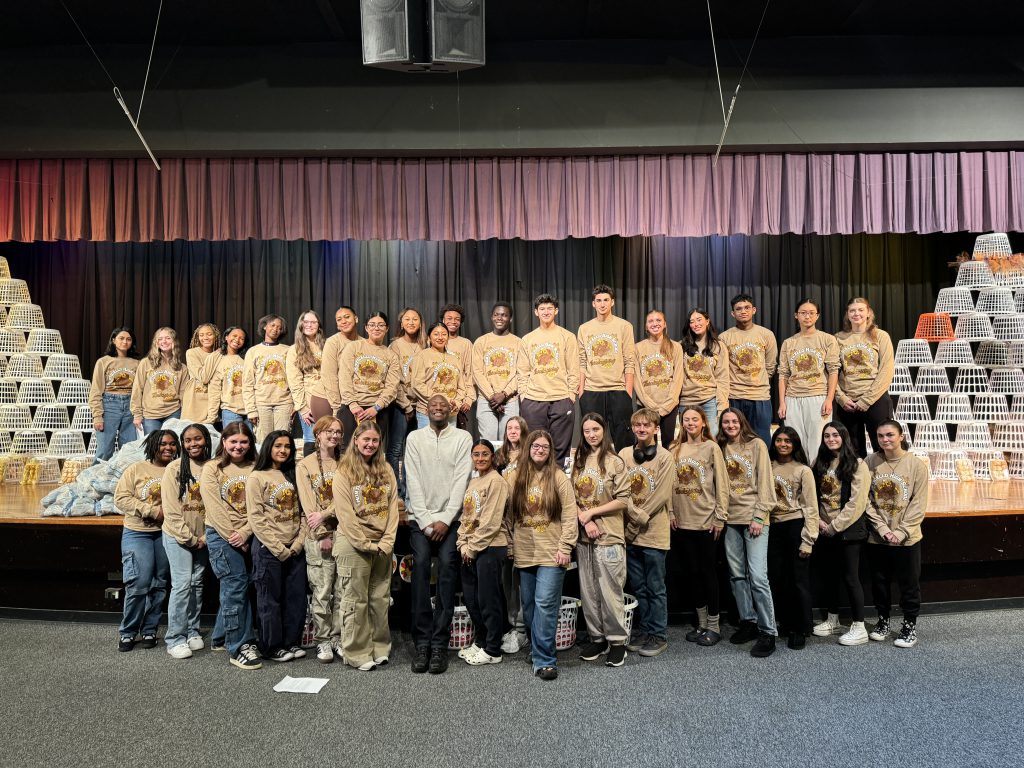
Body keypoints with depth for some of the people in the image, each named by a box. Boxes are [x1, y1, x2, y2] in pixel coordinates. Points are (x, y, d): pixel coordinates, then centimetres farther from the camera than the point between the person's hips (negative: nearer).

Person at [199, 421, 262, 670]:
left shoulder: (255, 468, 7)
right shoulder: (212, 468, 0)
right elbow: (215, 508, -7)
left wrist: (245, 533, -11)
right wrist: (232, 537, -12)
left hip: (248, 535, 3)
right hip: (221, 535, -3)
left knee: (235, 588, 8)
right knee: (236, 585, -9)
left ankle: (222, 637, 23)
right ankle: (239, 647, -3)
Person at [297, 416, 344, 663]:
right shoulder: (305, 465, 4)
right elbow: (308, 504, -3)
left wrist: (325, 514, -15)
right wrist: (323, 535, -10)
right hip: (319, 537, -2)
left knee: (343, 591, 4)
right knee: (322, 592, 0)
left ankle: (339, 638, 15)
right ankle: (323, 641, 12)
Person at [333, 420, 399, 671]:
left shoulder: (386, 470, 10)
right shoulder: (344, 472, -5)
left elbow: (393, 507, 5)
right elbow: (345, 514, -11)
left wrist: (386, 541, -5)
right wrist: (365, 544, -13)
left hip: (382, 545, 5)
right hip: (353, 545, -4)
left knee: (381, 599, 10)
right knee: (356, 600, 1)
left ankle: (380, 648, 21)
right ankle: (357, 654, 11)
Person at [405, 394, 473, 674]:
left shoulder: (463, 438, 4)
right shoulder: (414, 438, 9)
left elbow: (461, 480, -3)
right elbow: (413, 481, 2)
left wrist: (445, 520, -10)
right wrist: (426, 521, -6)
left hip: (451, 517, -1)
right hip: (421, 517, 1)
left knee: (447, 567, -13)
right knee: (420, 566, -13)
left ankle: (439, 644, -7)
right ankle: (422, 643, -8)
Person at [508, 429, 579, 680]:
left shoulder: (558, 477, -2)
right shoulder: (515, 477, 7)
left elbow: (569, 515, -4)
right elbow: (509, 514, 10)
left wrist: (565, 547, -10)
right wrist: (508, 546, 9)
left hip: (551, 553, -4)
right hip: (524, 553, 4)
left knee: (545, 604, -9)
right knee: (529, 607, 11)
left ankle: (544, 660, -1)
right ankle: (540, 652, 27)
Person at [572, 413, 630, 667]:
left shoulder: (615, 462, -5)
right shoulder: (578, 462, 10)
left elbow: (623, 500, -9)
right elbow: (572, 497, 7)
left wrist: (591, 512, -11)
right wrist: (585, 521, -8)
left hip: (609, 536, -5)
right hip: (583, 535, 5)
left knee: (610, 590, -2)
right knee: (588, 591, 10)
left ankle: (617, 641, 12)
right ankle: (597, 638, 23)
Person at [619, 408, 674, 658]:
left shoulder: (664, 457, -6)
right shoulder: (624, 454, 5)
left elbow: (662, 495, -11)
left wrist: (640, 520, -11)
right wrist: (636, 515, -12)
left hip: (654, 532, -4)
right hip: (630, 532, 4)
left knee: (655, 588, 4)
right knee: (638, 587, 13)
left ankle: (658, 635, 15)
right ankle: (642, 630, 26)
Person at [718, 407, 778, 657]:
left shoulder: (756, 445, 0)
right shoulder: (721, 449, 12)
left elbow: (765, 482, -5)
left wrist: (759, 517, -11)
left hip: (754, 519, -5)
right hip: (730, 520, 5)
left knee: (758, 577, -10)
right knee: (737, 574, 9)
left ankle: (768, 632, -1)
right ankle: (748, 622, 21)